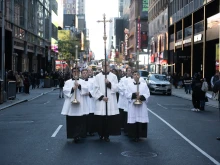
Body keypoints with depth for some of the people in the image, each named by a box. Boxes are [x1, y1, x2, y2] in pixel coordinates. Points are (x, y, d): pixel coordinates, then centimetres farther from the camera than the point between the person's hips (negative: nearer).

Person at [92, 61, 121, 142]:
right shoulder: (97, 77, 5)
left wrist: (109, 83, -16)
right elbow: (96, 89, -1)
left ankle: (106, 135, 7)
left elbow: (116, 88, 0)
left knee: (109, 119, -3)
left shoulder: (113, 76, 8)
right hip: (100, 101, 0)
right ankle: (101, 134, 15)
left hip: (111, 102, 0)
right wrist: (102, 97, -11)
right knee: (100, 119, -1)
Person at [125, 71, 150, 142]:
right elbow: (127, 94, -1)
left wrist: (141, 97, -14)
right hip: (133, 106, -1)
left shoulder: (144, 84, 8)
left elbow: (147, 94, 3)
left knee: (141, 121, -1)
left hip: (142, 106, 1)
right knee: (133, 121, -3)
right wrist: (134, 95, -16)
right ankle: (134, 136, 5)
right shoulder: (129, 84, 6)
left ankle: (139, 135, 8)